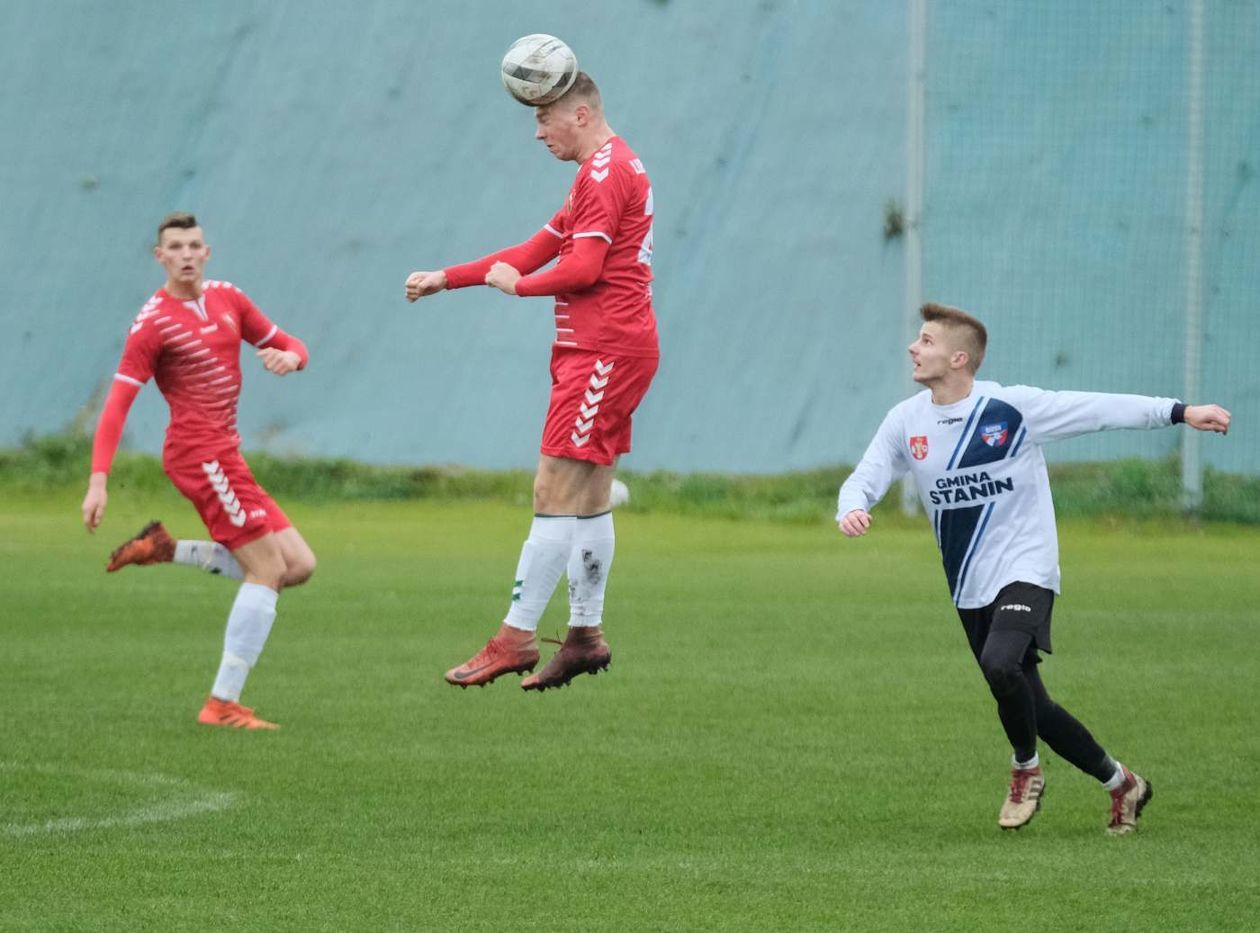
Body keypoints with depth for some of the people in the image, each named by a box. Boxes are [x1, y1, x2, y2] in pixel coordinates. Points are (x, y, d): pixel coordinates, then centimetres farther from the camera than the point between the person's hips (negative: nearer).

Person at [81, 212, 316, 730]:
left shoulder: (228, 298, 11)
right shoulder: (153, 322, -9)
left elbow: (291, 345, 19)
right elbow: (117, 403, -14)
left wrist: (289, 356, -8)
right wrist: (99, 479, -23)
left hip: (224, 455, 8)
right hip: (200, 453, -8)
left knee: (298, 565, 3)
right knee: (268, 570, -12)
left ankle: (166, 551, 10)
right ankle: (223, 704, -11)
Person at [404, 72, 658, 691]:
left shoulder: (605, 172, -12)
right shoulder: (606, 170, 22)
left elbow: (584, 267, -21)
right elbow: (539, 250, 25)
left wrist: (518, 285, -5)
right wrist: (447, 279, 22)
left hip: (602, 354, -11)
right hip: (600, 353, 11)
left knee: (556, 494, -11)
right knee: (588, 499, 11)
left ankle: (516, 637, -13)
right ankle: (586, 634, 14)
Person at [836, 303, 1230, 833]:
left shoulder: (1013, 408, -11)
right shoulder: (907, 421, 1)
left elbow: (1099, 410, -8)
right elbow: (865, 478, 0)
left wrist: (1179, 412, -12)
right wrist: (852, 509, -25)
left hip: (1024, 570, -6)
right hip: (969, 589, 6)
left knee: (1001, 664, -31)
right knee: (1030, 706, 8)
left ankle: (1026, 770, -5)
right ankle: (1120, 783, 26)